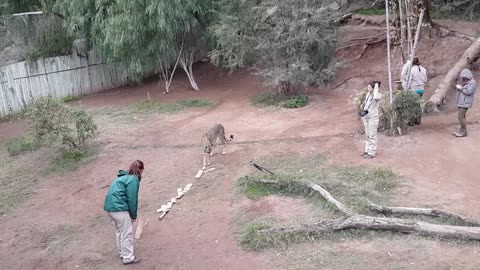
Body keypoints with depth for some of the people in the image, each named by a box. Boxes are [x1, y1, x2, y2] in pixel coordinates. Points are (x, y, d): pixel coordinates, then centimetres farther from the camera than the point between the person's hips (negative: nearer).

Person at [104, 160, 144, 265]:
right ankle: (128, 258, 6)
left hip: (110, 206, 10)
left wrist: (131, 215, 20)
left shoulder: (124, 177, 19)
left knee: (120, 231, 22)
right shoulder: (133, 179, -10)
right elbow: (132, 199, -11)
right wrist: (133, 215, 0)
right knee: (127, 233, 0)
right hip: (119, 208, -10)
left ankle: (122, 253, 33)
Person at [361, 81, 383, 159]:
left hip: (373, 118, -7)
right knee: (367, 135, 16)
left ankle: (372, 153, 9)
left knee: (372, 136, 0)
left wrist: (376, 87, -26)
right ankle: (367, 150, 28)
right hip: (366, 117, 7)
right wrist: (363, 115, 14)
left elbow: (376, 97, -40)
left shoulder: (378, 95, -15)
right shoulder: (368, 94, 7)